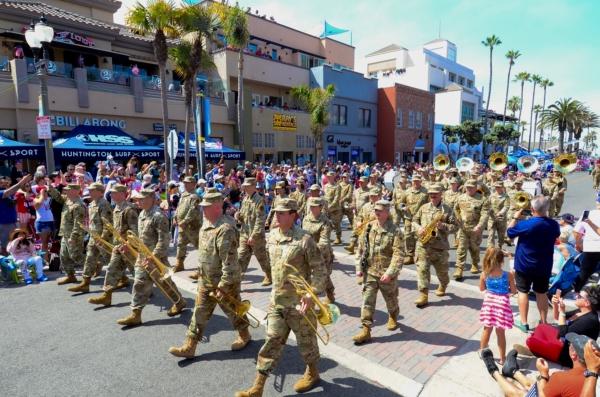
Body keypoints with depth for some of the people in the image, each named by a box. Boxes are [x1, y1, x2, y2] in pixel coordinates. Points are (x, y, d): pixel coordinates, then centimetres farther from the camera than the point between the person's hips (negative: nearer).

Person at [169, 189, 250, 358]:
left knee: (233, 310, 14)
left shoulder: (225, 229, -28)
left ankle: (244, 336, 38)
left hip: (225, 281, -8)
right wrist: (203, 277, 21)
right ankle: (189, 347, 23)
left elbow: (229, 262, -28)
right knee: (200, 313, 13)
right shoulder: (207, 223, 3)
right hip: (205, 280, 8)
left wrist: (223, 286, -24)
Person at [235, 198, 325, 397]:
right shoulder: (272, 236, 2)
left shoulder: (304, 239, -18)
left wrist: (311, 293, -23)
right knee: (272, 342, 9)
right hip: (276, 301, 5)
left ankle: (312, 374, 40)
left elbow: (319, 269, -15)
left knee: (306, 340, 14)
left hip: (299, 302, -5)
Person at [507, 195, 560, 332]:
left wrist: (515, 218, 3)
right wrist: (544, 216, 13)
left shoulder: (525, 224, -24)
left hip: (524, 265, -4)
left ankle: (523, 323, 15)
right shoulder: (554, 224, -7)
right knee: (541, 293, 16)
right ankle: (543, 322, 28)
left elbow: (510, 233, -7)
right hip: (544, 266, 4)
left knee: (523, 292, 8)